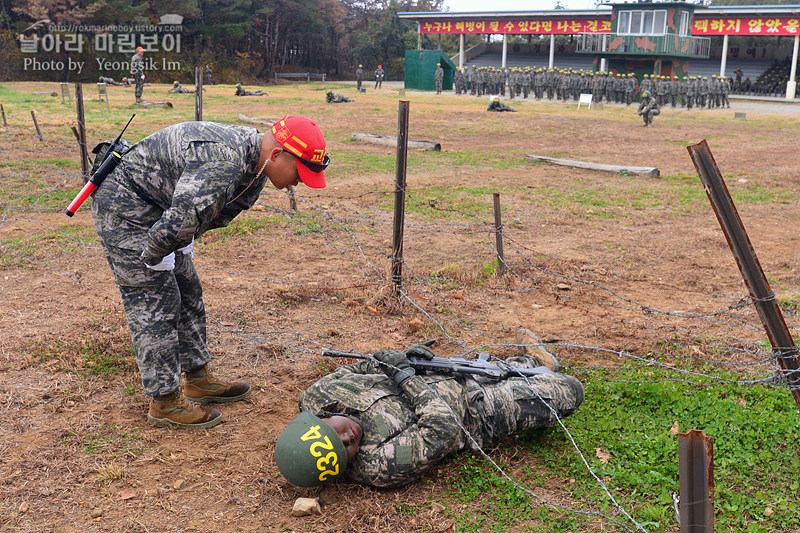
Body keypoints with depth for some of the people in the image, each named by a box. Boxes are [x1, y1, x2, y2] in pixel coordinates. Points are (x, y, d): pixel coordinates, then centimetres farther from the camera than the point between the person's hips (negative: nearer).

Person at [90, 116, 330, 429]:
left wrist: (183, 246, 5)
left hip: (157, 207, 10)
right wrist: (151, 257, -21)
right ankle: (165, 402, 4)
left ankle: (199, 380, 26)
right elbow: (180, 220, -40)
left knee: (187, 294, 13)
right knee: (154, 301, -7)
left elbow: (222, 211, 13)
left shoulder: (254, 161, 0)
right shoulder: (224, 163, -34)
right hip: (124, 206, -10)